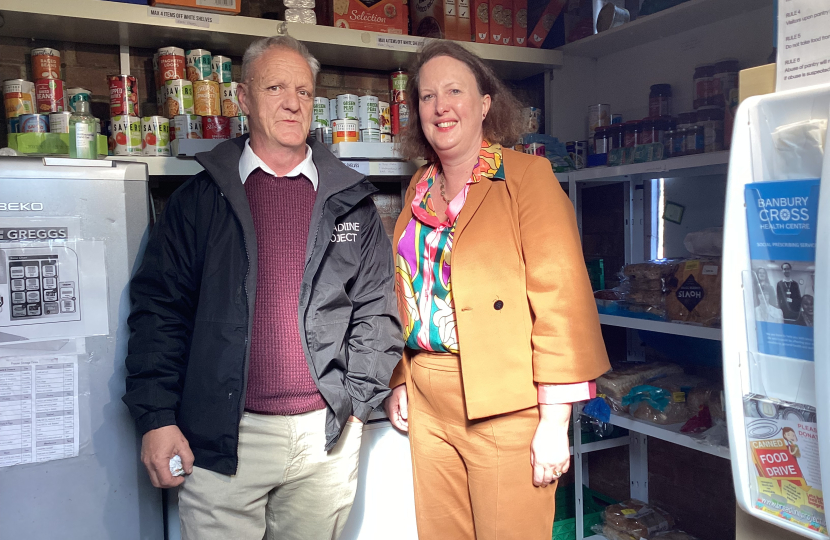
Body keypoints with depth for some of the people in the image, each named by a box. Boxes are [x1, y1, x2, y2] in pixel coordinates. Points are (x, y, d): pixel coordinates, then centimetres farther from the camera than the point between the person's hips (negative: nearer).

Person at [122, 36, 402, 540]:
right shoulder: (200, 199, 2)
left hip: (326, 433, 2)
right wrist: (157, 418, -5)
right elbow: (160, 309, 0)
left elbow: (377, 311, 6)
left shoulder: (351, 203, 6)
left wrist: (356, 402, 0)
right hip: (220, 437, -1)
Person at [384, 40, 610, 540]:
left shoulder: (527, 175, -7)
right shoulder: (420, 189, 12)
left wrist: (555, 421, -16)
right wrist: (399, 382, 15)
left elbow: (560, 296, -13)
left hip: (506, 404, -5)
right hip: (428, 403, 6)